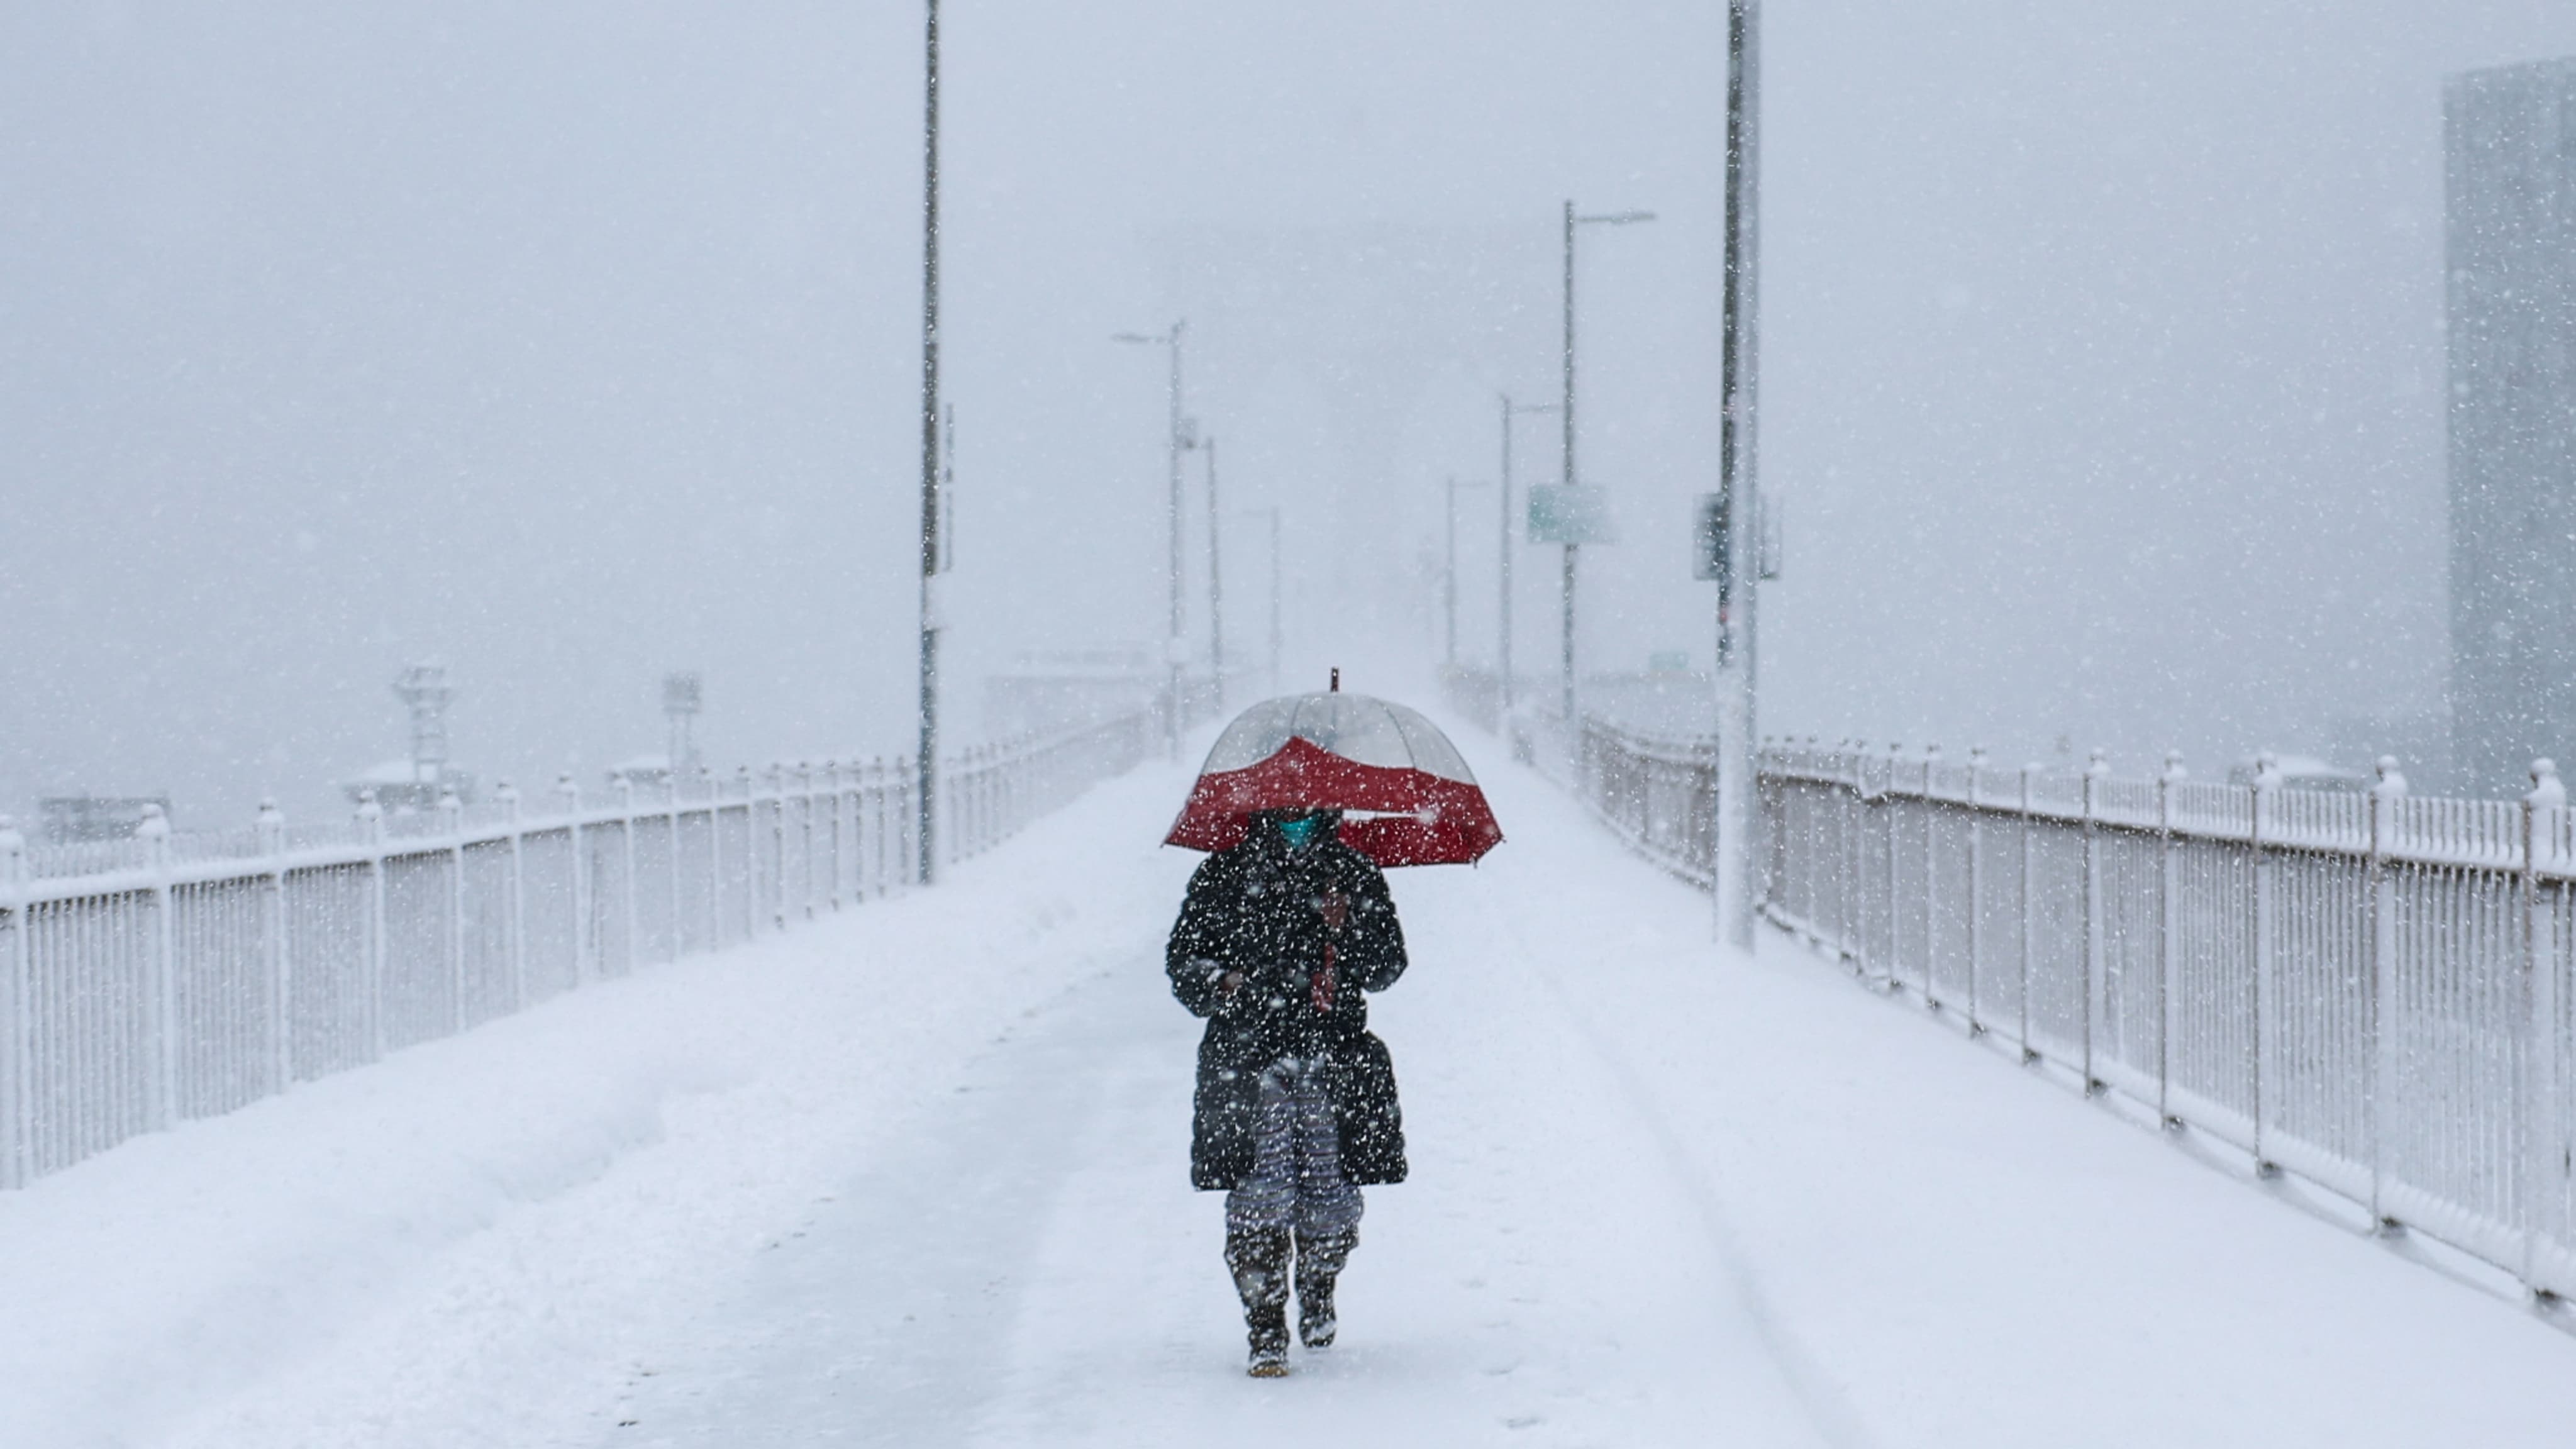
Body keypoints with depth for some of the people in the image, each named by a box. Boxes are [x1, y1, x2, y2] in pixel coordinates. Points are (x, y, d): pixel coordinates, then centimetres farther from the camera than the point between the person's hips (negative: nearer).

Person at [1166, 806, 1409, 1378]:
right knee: (1260, 1191, -11)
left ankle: (1318, 1292, 32)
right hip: (1248, 1054, -1)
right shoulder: (1223, 877, 9)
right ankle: (1265, 1329, -3)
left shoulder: (1356, 877, 10)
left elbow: (1388, 964, 7)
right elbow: (1183, 957, 12)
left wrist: (1347, 933, -13)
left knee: (1331, 1192, 1)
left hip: (1333, 1058, 1)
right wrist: (1217, 984, -9)